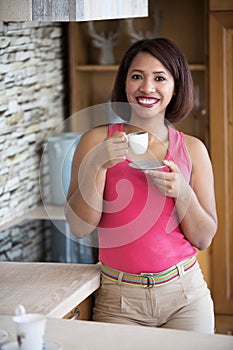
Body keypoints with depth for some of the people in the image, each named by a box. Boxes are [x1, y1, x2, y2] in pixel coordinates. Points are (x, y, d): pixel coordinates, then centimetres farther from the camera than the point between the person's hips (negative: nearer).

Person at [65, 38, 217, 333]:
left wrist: (181, 192, -15)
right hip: (118, 299, -1)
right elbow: (79, 227, -7)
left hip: (184, 296, 1)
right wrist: (98, 165, -19)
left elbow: (204, 239, 2)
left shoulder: (192, 149, 1)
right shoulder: (97, 141, -3)